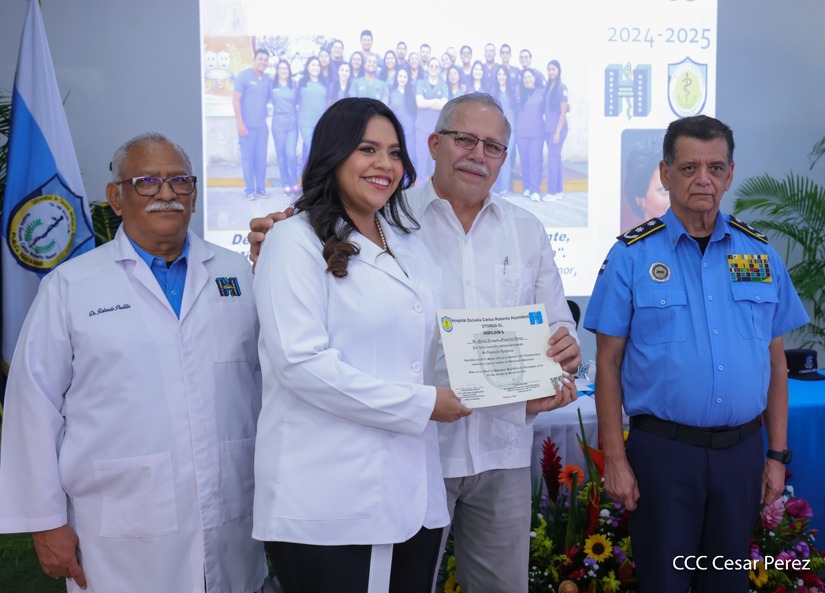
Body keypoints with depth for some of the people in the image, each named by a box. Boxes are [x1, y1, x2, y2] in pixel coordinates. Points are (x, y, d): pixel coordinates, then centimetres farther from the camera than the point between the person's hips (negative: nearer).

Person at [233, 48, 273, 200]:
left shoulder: (268, 79, 9)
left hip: (262, 125, 4)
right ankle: (249, 190, 7)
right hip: (247, 125, -4)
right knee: (247, 157, 0)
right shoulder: (243, 75, -5)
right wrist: (240, 123, -14)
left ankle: (261, 188, 16)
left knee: (261, 158, 7)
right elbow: (236, 100, -9)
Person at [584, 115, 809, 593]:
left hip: (741, 450, 3)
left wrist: (777, 455, 6)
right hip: (663, 448, -3)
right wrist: (615, 458, -8)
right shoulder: (632, 256, -5)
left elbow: (776, 362, 9)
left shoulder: (760, 255, 5)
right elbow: (609, 363, -4)